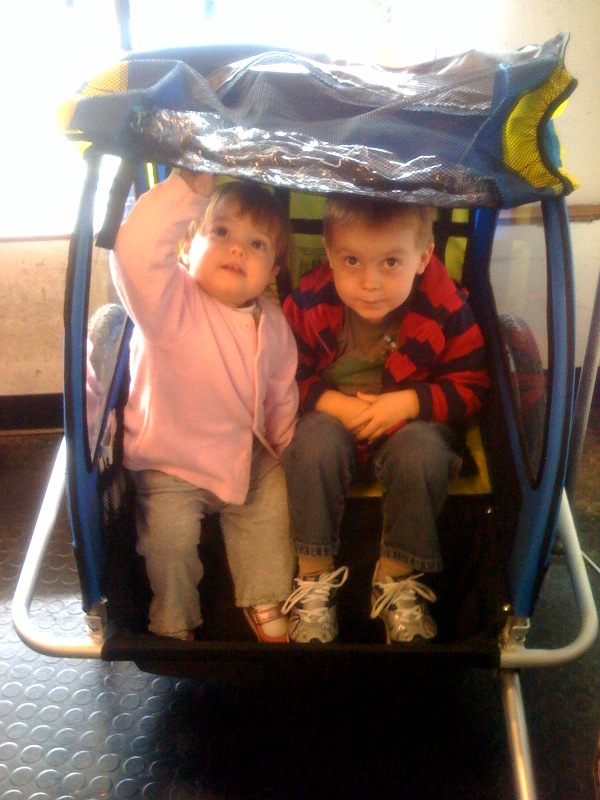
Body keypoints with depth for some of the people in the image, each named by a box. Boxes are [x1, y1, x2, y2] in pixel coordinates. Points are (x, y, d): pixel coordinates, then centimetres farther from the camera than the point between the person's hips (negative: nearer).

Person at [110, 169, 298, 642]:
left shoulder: (273, 324, -3)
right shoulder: (169, 301, -22)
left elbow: (282, 398, 10)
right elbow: (135, 250, -44)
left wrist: (288, 453, 11)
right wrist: (189, 188, -41)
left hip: (250, 458, 5)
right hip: (170, 464, -5)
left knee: (271, 510, 0)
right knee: (170, 532, -19)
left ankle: (266, 604, 26)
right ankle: (174, 626, 8)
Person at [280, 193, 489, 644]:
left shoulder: (445, 307, -17)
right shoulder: (308, 304, -16)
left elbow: (471, 384, -9)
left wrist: (408, 402, -24)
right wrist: (331, 402, -23)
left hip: (411, 424, 0)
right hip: (333, 419, 0)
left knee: (423, 450, -32)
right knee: (314, 441, -32)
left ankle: (398, 581, -12)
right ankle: (314, 578, -17)